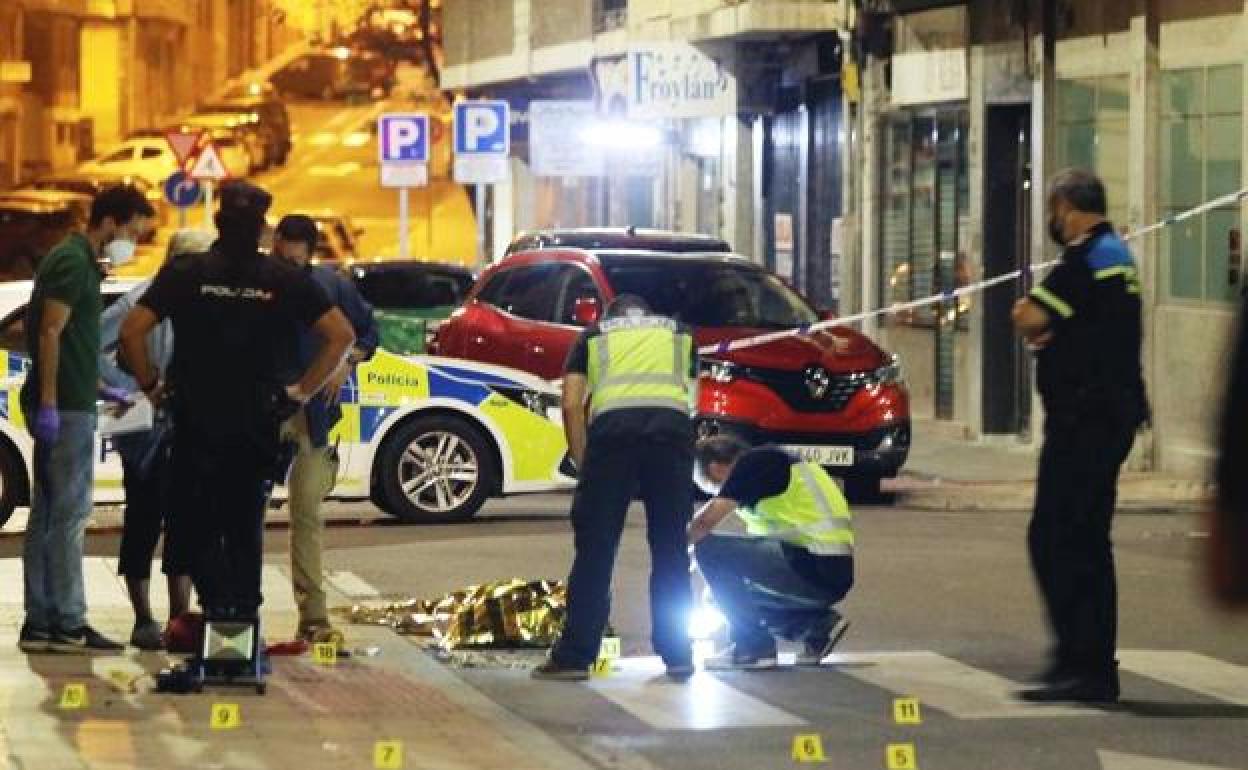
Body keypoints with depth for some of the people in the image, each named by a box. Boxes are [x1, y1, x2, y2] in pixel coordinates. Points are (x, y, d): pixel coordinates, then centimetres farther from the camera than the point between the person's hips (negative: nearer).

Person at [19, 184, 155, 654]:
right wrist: (48, 404, -24)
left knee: (47, 515, 10)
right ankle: (68, 624, -6)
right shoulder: (73, 263, -12)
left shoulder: (78, 263, 19)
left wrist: (100, 390, 26)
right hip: (64, 408, -10)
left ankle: (40, 623, 13)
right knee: (69, 514, -8)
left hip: (66, 407, 10)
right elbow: (50, 333, -19)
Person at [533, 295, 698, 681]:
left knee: (595, 549, 4)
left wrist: (582, 464, 21)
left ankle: (574, 656, 4)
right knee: (671, 548, 12)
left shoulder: (593, 336, 28)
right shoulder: (679, 333, 33)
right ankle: (678, 655, 14)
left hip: (614, 424, -1)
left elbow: (571, 405, 16)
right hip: (672, 424, 1)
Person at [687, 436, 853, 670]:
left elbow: (705, 521, -11)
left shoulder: (753, 462, -4)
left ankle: (753, 646, -2)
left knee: (710, 550, -6)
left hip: (814, 569, -9)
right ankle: (819, 626, 11)